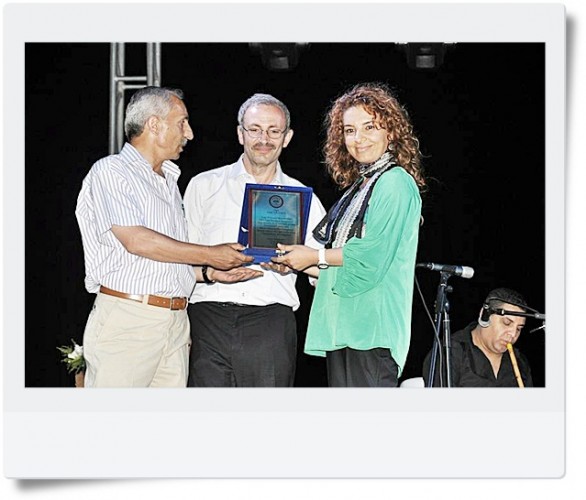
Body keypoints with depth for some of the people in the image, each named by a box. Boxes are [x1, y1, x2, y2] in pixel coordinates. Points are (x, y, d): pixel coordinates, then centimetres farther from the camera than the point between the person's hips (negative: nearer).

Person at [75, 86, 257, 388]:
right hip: (126, 318, -7)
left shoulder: (168, 180, 23)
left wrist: (218, 271, 8)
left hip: (176, 320, 7)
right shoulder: (110, 172, -2)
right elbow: (136, 240, -15)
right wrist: (210, 255, -11)